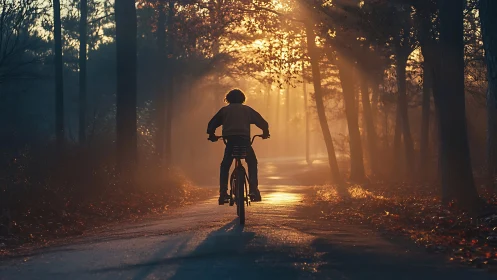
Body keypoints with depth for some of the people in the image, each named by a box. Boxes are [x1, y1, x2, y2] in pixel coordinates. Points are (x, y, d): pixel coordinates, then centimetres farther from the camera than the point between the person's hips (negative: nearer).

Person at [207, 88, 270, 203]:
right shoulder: (247, 109, 19)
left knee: (225, 166, 14)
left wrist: (212, 135, 34)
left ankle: (223, 192, 2)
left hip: (230, 140, 0)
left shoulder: (224, 110, 19)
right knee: (252, 163, 18)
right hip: (244, 140, 0)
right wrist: (265, 133, 36)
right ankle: (253, 189, 3)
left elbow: (212, 124, 18)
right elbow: (263, 123, 19)